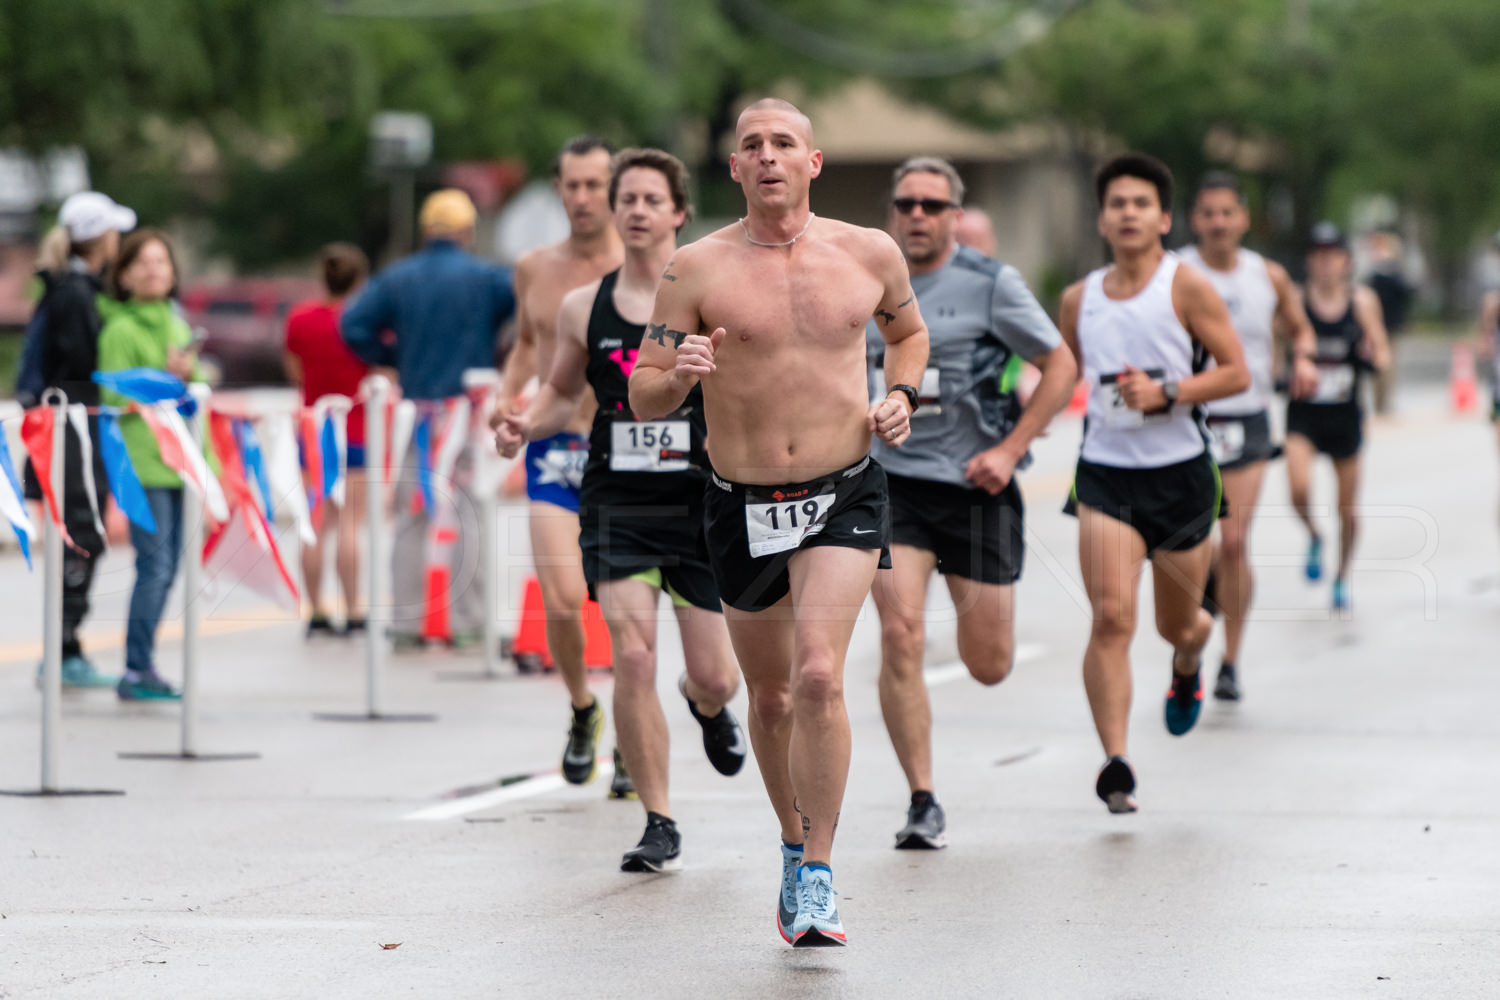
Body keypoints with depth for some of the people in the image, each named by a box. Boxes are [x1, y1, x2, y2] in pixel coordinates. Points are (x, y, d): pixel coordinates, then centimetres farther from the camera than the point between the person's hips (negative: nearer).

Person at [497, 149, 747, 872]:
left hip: (701, 506, -1)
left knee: (713, 677, 2)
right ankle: (659, 827, -3)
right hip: (617, 506, 1)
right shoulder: (583, 309, 5)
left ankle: (708, 708, 44)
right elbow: (563, 391, 20)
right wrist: (525, 425, -1)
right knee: (632, 657, -15)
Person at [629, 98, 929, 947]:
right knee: (770, 696, 14)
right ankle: (797, 844, 37)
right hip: (743, 505, 1)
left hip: (845, 497, -1)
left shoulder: (870, 254, 2)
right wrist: (680, 376, -25)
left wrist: (902, 395, 3)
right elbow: (642, 400, -2)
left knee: (819, 676, -20)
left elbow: (909, 331, 23)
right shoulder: (698, 269, -4)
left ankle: (817, 880, -14)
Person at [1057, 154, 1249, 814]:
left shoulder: (1187, 289, -6)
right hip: (1105, 475, 1)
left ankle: (1186, 668, 54)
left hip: (1180, 474, -1)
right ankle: (1116, 762, -20)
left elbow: (1237, 373, -8)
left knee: (1178, 624, 16)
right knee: (1111, 617, -18)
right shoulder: (1078, 300, 5)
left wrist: (1165, 394, -20)